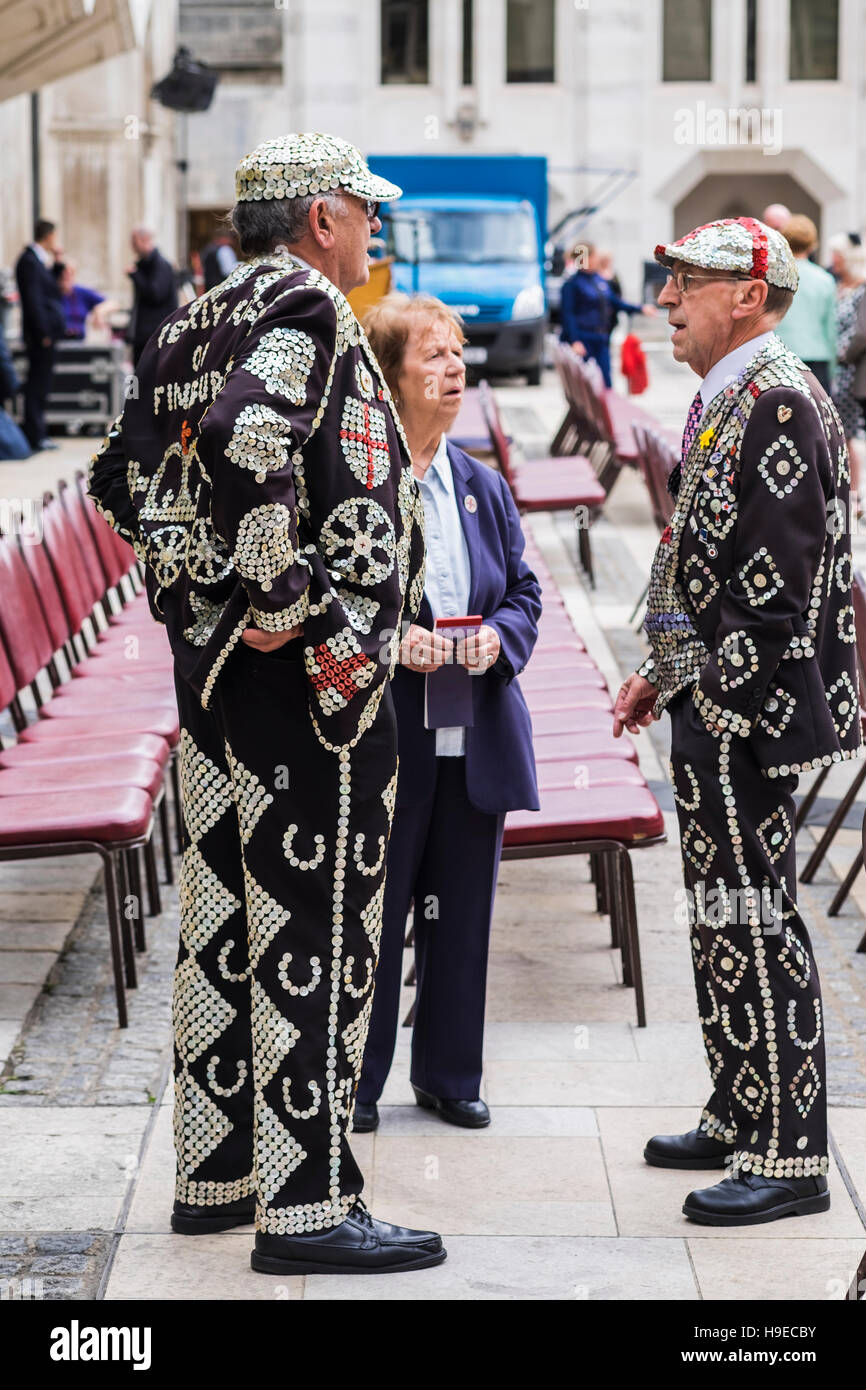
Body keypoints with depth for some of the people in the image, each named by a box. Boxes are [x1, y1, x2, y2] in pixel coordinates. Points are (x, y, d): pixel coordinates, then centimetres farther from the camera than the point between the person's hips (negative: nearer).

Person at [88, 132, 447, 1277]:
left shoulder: (190, 326, 15)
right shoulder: (305, 306, -13)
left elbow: (125, 478, 17)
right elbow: (245, 434, -30)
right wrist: (281, 596, -24)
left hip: (211, 660, 10)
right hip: (308, 669, -9)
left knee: (224, 917, 15)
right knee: (315, 928, -4)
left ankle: (213, 1171, 24)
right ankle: (307, 1205, 0)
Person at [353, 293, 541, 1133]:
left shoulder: (483, 488, 10)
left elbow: (525, 591, 15)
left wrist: (499, 637, -5)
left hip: (477, 739, 5)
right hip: (384, 739, -5)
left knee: (461, 911, 12)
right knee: (372, 913, 3)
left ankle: (449, 1073, 27)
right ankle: (354, 1082, 18)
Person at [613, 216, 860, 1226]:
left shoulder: (778, 403, -17)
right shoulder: (725, 400, 15)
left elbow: (778, 583, -22)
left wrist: (711, 698, -20)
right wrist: (665, 672, 18)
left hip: (743, 718, -11)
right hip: (712, 703, 11)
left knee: (753, 925, -6)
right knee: (723, 917, 17)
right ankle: (740, 1118, 28)